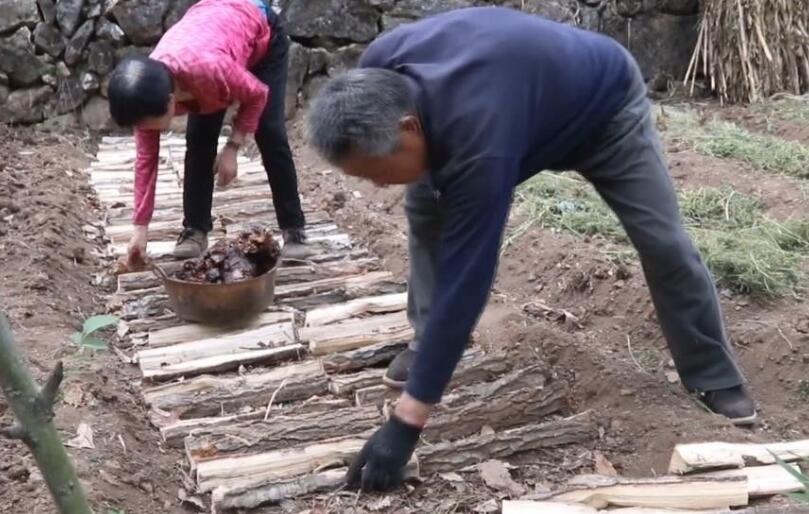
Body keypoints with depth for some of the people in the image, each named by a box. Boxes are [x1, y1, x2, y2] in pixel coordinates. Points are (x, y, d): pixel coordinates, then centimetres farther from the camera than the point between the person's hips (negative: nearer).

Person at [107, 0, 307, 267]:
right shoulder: (147, 94, -26)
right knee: (198, 140, -6)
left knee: (269, 134, -9)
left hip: (261, 30, -4)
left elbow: (258, 94, -24)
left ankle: (294, 227, 1)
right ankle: (195, 229, 4)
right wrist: (140, 228, -13)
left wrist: (232, 148, -22)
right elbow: (146, 158, -14)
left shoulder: (209, 68, -45)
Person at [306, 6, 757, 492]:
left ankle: (716, 378, 13)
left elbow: (463, 284, -46)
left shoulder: (480, 143, -49)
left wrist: (405, 423, -43)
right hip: (521, 78, 7)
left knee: (663, 241, -7)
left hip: (604, 104, -6)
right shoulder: (380, 66, -29)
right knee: (425, 209, -4)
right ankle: (428, 344, 10)